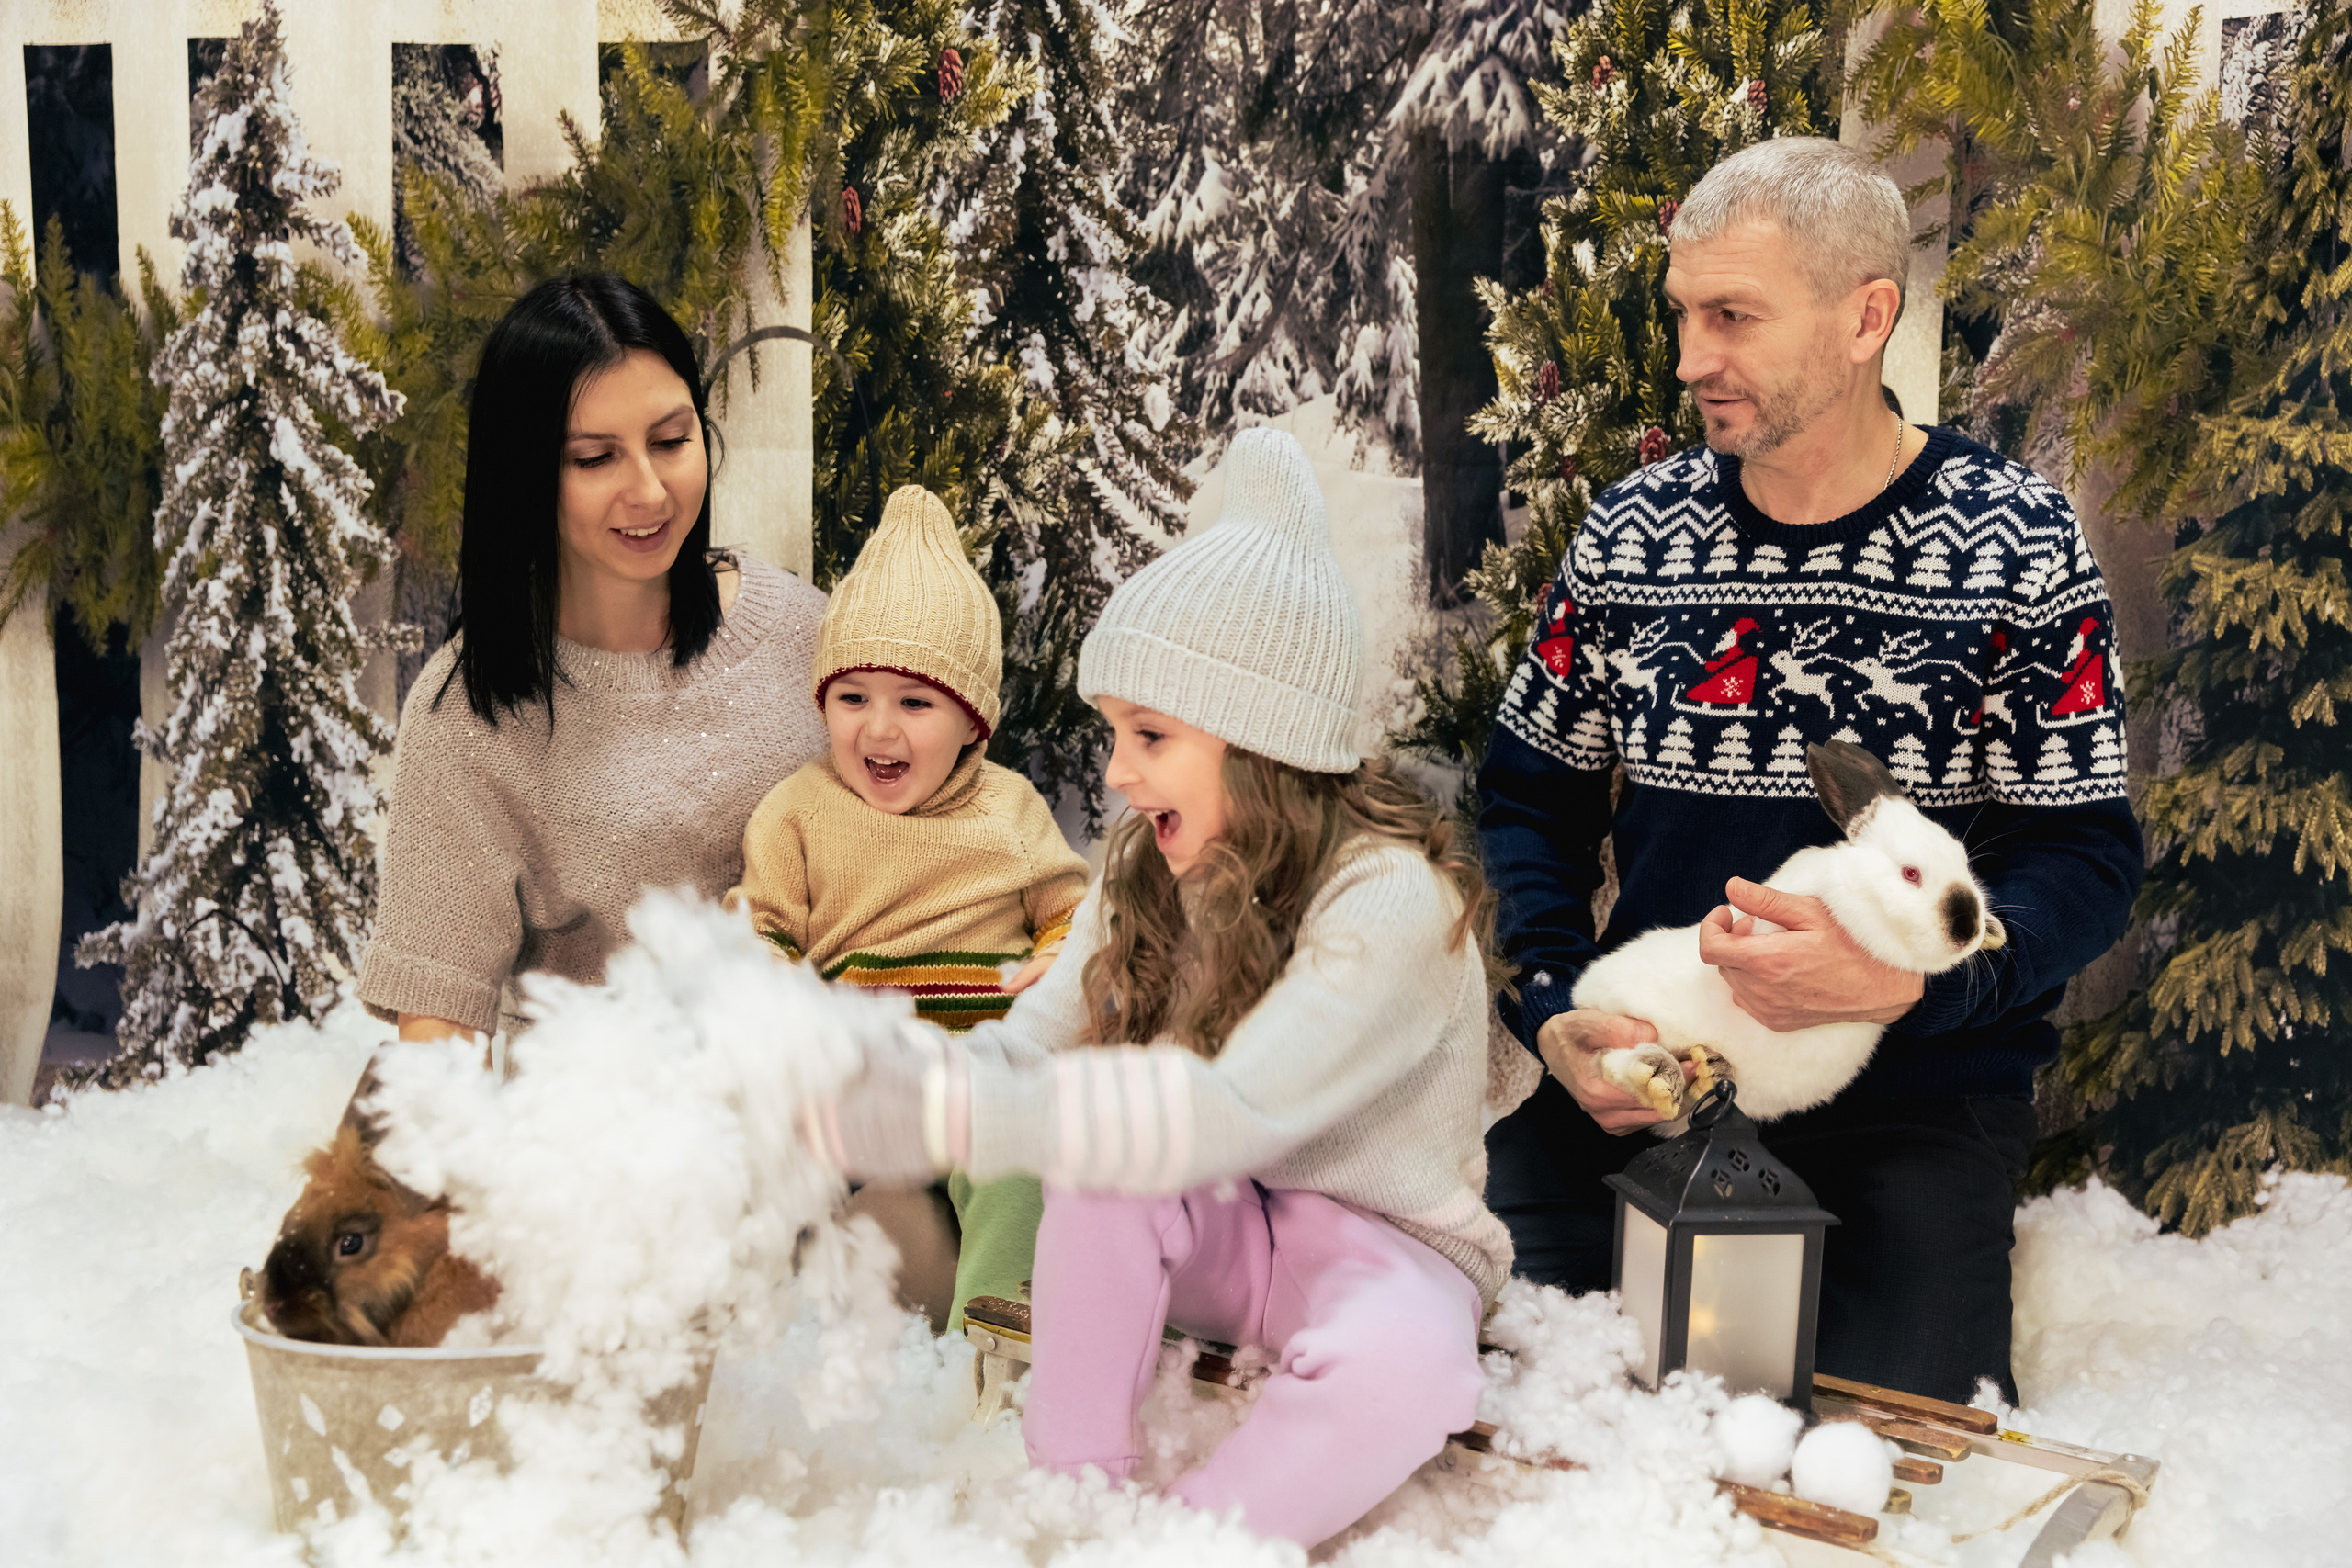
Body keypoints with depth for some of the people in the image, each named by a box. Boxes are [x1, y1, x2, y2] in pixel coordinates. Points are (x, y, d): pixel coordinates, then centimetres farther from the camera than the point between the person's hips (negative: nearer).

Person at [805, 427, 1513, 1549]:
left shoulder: (1392, 903, -26)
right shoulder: (1147, 876, -2)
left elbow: (1231, 1112, -38)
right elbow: (1031, 1046, -10)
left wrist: (955, 1116, -42)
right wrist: (881, 1084, -30)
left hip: (1386, 1241, -5)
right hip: (1219, 1230, 5)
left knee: (1396, 1363, -37)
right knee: (1100, 1170, -27)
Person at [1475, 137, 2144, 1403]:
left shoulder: (2016, 546, -6)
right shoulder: (1630, 531, 3)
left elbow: (2088, 857, -6)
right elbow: (1528, 799, 9)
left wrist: (1897, 980, -25)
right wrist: (1552, 1012, -8)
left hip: (1915, 1095, -2)